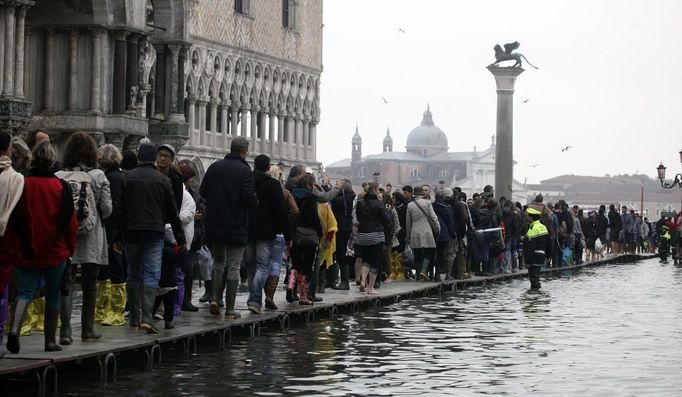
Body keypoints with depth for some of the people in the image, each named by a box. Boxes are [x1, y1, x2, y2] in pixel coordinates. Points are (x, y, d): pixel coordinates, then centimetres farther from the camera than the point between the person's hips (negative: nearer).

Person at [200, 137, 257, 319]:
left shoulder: (214, 167, 4)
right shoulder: (244, 171, -11)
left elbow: (202, 192, 5)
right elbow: (250, 198, -19)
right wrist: (256, 202, 4)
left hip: (214, 226, 4)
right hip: (236, 227, -4)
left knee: (218, 262, 21)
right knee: (234, 266, 2)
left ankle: (214, 297, 4)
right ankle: (230, 309, 2)